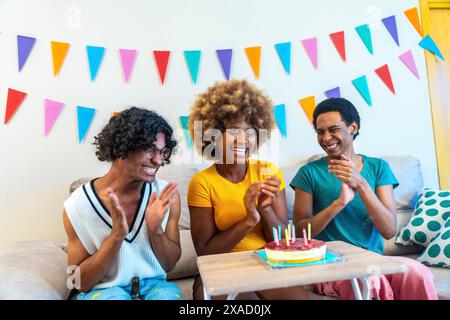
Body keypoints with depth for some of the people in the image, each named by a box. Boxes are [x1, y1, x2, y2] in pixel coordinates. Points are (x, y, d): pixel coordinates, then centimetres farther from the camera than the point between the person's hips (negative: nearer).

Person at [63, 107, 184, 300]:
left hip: (154, 284, 1)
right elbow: (80, 282, -9)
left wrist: (156, 230, -22)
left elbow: (170, 264, -2)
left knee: (168, 294, -29)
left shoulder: (166, 195, -10)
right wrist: (117, 235, -25)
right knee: (116, 297, -32)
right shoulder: (78, 205, -14)